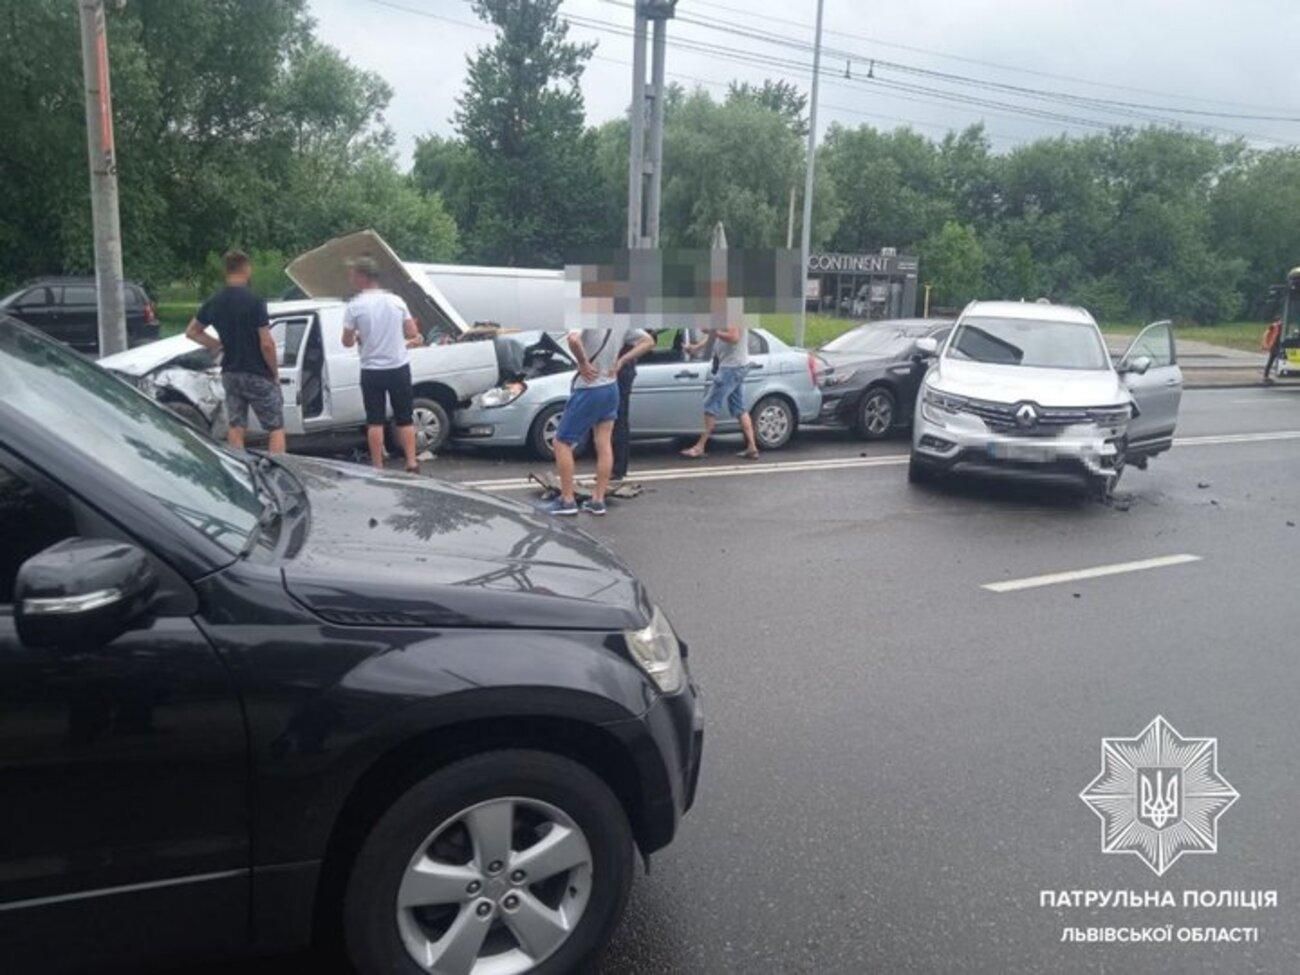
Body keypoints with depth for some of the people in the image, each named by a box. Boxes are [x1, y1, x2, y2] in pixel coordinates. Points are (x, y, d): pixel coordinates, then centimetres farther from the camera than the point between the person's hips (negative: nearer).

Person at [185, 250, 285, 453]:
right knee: (276, 428, 1)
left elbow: (191, 332, 15)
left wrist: (217, 345, 10)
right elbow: (266, 344, -18)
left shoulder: (214, 302, 4)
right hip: (257, 375, -6)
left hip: (230, 374, 6)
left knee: (235, 427, 12)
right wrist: (275, 372, -5)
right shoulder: (254, 301, -16)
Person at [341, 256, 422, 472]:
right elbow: (413, 333, 2)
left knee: (375, 421, 5)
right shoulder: (396, 300, 1)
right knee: (404, 418, 9)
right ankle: (412, 464, 6)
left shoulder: (355, 306, -8)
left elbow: (347, 341, -2)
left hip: (372, 370, -2)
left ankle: (378, 468, 6)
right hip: (399, 367, 2)